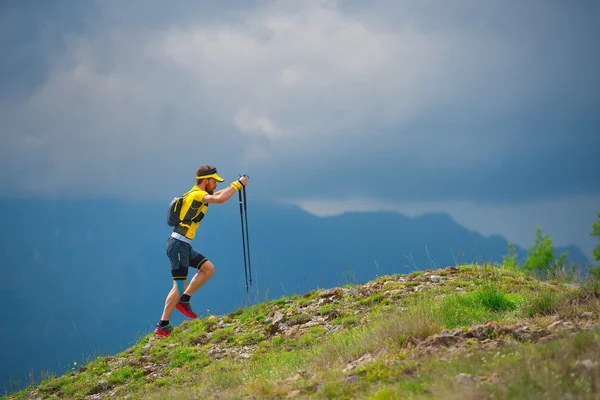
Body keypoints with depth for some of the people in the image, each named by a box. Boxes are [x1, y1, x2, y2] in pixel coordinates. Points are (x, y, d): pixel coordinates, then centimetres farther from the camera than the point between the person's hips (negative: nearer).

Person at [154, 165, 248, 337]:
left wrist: (236, 185, 16)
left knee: (208, 268, 8)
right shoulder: (196, 195, -14)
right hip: (178, 245, -10)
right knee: (179, 286, -9)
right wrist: (238, 184, -18)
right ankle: (162, 326, -7)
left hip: (184, 245, 10)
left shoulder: (197, 194, 15)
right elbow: (220, 199, -30)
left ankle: (184, 301, 10)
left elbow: (217, 195, 30)